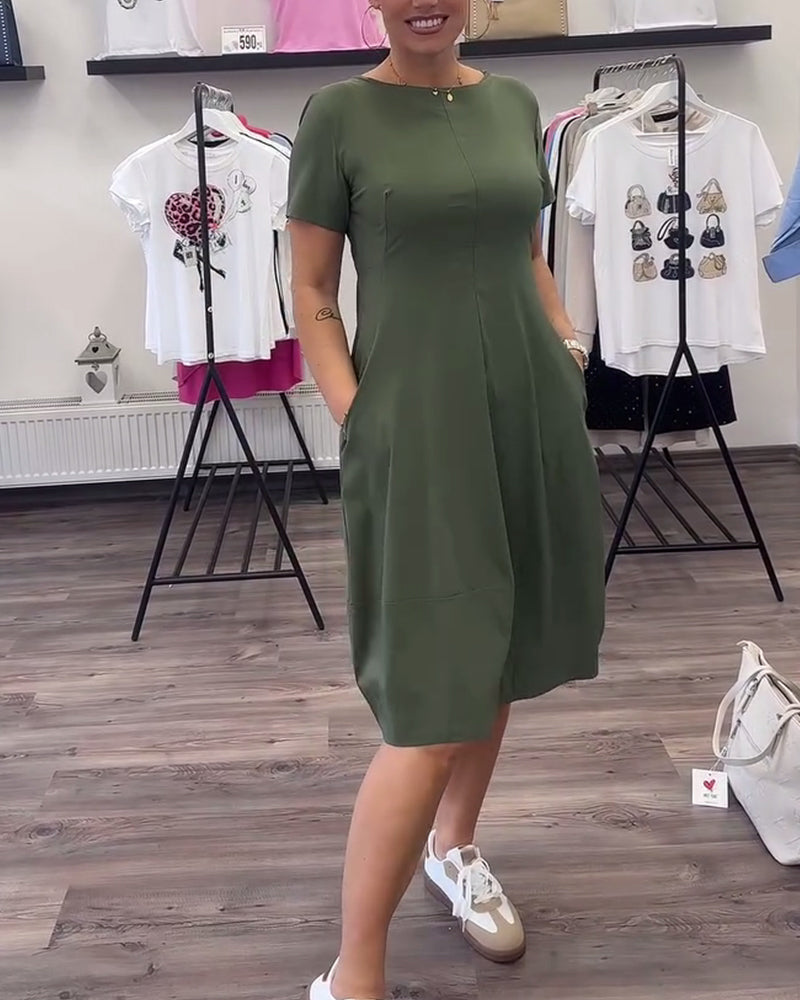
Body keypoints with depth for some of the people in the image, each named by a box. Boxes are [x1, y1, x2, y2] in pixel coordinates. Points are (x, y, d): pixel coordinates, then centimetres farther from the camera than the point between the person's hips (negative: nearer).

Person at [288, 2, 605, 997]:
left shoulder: (515, 103, 11)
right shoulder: (338, 113, -3)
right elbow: (312, 296, -3)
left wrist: (569, 350, 9)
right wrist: (354, 419, -12)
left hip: (529, 411, 6)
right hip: (417, 419, -6)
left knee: (497, 658, 16)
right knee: (433, 704, -9)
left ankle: (455, 849, 39)